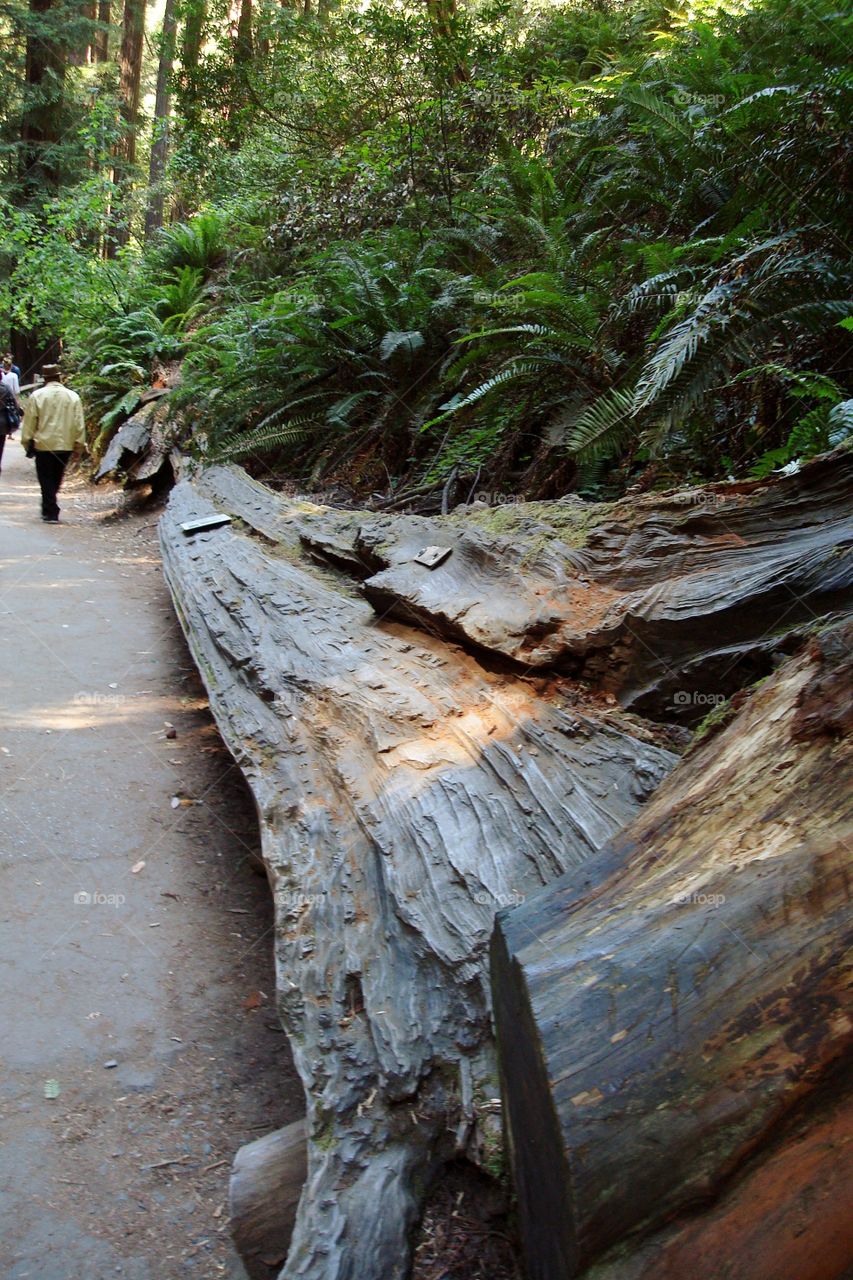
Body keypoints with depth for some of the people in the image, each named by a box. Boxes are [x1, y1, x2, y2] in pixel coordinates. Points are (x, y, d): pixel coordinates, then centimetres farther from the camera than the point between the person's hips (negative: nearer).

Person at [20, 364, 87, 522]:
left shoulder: (37, 396, -6)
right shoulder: (72, 396, -1)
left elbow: (29, 422, -2)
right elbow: (79, 424, 1)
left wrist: (27, 442, 7)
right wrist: (80, 444, 8)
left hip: (43, 444, -2)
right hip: (65, 445, 3)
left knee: (46, 479, 4)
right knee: (56, 478, 17)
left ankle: (51, 513, -2)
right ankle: (48, 509, 28)